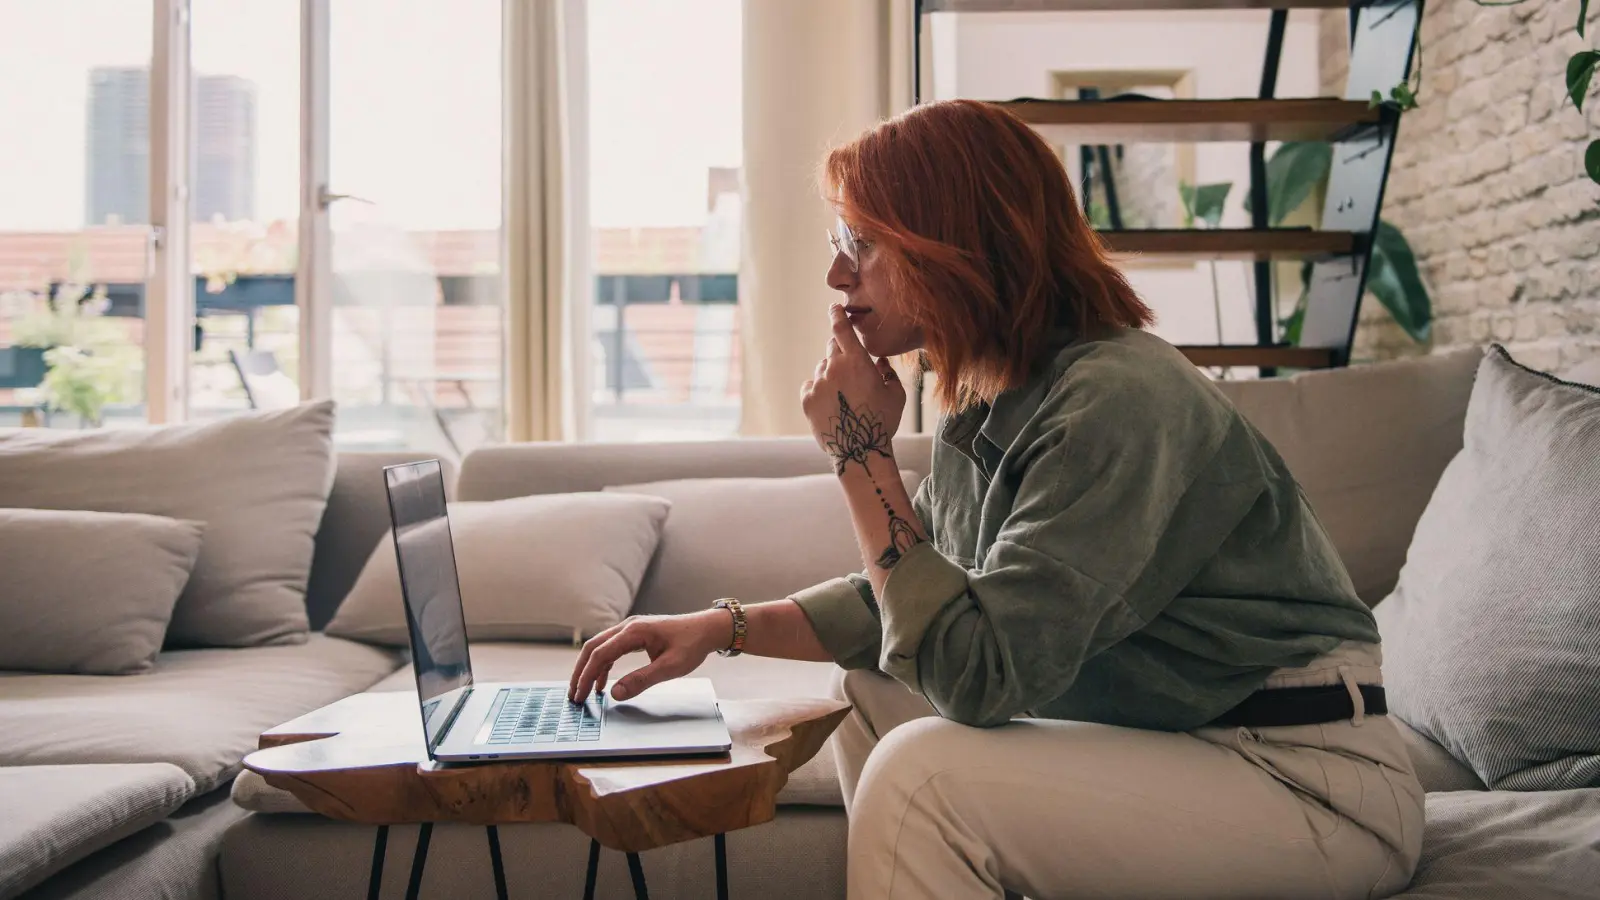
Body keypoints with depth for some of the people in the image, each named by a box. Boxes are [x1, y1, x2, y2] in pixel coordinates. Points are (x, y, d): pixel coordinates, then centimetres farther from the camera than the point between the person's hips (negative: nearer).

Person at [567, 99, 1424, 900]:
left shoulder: (1118, 403, -23)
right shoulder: (987, 405, 5)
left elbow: (978, 676, -26)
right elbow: (905, 600, 18)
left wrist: (861, 454, -20)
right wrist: (723, 625, 7)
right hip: (1169, 750, 9)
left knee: (925, 772, -23)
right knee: (872, 693, 10)